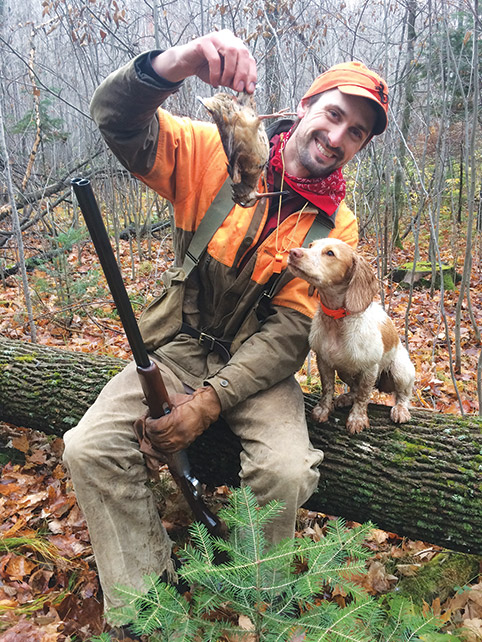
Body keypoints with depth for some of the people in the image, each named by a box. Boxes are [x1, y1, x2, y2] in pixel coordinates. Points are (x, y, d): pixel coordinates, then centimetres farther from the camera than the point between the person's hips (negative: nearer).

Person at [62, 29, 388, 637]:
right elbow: (118, 121, -17)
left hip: (260, 364, 0)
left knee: (287, 471, -25)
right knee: (90, 447, -16)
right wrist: (174, 64, -39)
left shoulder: (337, 227, -5)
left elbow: (291, 330, -12)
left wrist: (211, 401, -21)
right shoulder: (216, 155, -5)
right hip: (180, 347, 1)